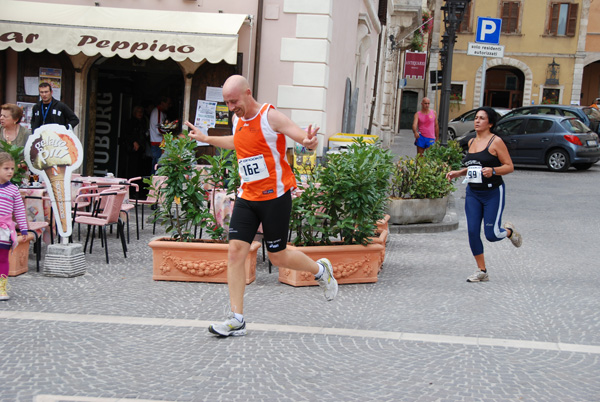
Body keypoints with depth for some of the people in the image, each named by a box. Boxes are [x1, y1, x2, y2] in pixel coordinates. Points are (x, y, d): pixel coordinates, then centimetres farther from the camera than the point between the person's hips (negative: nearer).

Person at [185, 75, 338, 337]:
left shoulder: (271, 117, -13)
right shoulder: (237, 120, 9)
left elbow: (306, 139, -19)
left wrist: (310, 141, -43)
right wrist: (206, 139, 35)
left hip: (275, 197, -6)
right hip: (246, 197, 6)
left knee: (277, 256, 3)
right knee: (236, 251, -6)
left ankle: (320, 270, 34)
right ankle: (236, 320, -3)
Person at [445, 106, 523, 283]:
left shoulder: (496, 142, -9)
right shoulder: (471, 142, 11)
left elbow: (509, 166, -10)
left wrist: (492, 171, -26)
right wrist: (458, 173, 9)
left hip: (493, 193, -6)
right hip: (473, 193, 6)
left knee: (491, 234, -6)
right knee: (472, 232, -2)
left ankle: (509, 231, 31)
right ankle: (482, 271, 11)